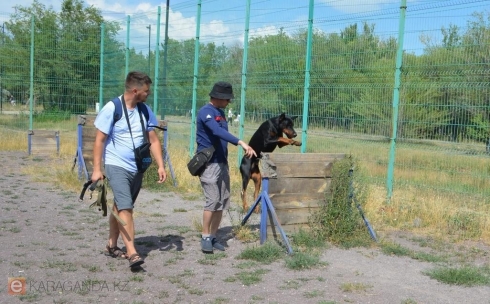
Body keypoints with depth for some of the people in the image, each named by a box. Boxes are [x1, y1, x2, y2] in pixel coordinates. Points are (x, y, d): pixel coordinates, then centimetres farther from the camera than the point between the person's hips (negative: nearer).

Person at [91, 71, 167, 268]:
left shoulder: (145, 110, 4)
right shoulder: (112, 108, -12)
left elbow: (153, 140, 8)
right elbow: (99, 140, -9)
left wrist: (161, 166, 0)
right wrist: (97, 169, -13)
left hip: (137, 168, 6)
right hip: (116, 166, -6)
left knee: (121, 207, 15)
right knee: (125, 208, -15)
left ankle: (112, 246, 27)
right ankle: (132, 253, -18)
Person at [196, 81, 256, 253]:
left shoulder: (220, 112, 15)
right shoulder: (206, 112, -12)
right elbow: (218, 132, -28)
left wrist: (226, 162, 12)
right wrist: (241, 143, -38)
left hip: (222, 162, 8)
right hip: (209, 162, -8)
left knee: (222, 202, 6)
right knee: (213, 200, -12)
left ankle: (213, 237, 14)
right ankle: (205, 237, -1)